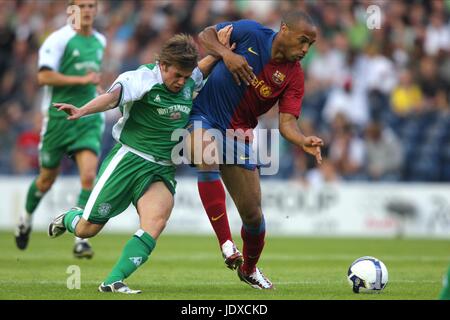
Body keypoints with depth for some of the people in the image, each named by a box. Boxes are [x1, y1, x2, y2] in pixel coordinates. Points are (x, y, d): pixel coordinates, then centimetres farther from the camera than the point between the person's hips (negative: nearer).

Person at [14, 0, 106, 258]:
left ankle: (81, 239, -14)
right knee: (47, 179, 11)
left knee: (89, 176, -15)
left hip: (89, 120, 4)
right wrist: (81, 80, -21)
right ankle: (27, 219, 41)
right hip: (58, 117, -4)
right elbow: (44, 76, -20)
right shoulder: (59, 39, -11)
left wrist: (94, 86, 13)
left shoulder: (100, 41, 11)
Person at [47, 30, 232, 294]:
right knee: (86, 230, 3)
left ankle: (114, 282, -28)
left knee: (157, 220, -26)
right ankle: (69, 218, 41)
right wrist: (82, 111, -53)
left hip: (162, 170, 4)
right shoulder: (143, 79, -16)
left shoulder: (189, 83, 5)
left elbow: (203, 67, 28)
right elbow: (114, 96, -34)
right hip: (129, 159, -4)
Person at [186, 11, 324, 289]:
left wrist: (304, 141, -32)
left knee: (253, 213, 0)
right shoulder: (250, 33, -11)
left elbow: (287, 122, -11)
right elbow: (205, 35, 0)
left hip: (238, 133, 3)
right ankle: (227, 244, -37)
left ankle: (249, 269, 32)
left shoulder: (294, 76, -4)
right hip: (201, 117, -3)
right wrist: (226, 54, -20)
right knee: (207, 154, -39)